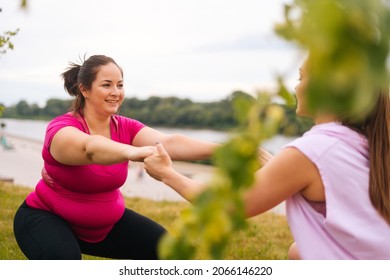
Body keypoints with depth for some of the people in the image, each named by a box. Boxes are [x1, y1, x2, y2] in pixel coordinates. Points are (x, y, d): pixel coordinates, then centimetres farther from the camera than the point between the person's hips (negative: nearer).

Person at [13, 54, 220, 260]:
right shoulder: (61, 128, -26)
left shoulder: (125, 128, -10)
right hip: (48, 217, -5)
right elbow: (90, 148, -50)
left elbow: (170, 143, -27)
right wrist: (135, 152, -70)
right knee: (65, 257, -35)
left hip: (104, 222, 6)